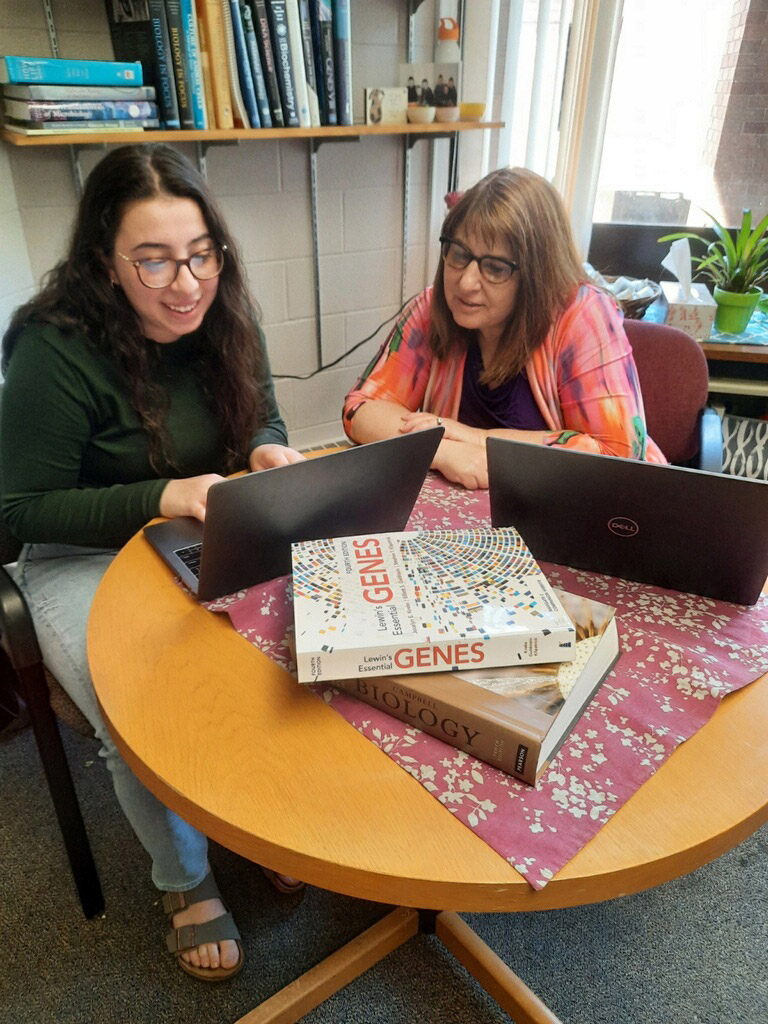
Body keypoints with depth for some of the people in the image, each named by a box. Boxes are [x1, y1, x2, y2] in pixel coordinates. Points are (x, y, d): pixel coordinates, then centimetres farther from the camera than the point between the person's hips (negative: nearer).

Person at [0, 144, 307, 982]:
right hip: (87, 558, -4)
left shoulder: (224, 318, -4)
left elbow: (263, 420, 8)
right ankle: (185, 881, 11)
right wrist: (165, 498, -25)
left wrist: (270, 454, -17)